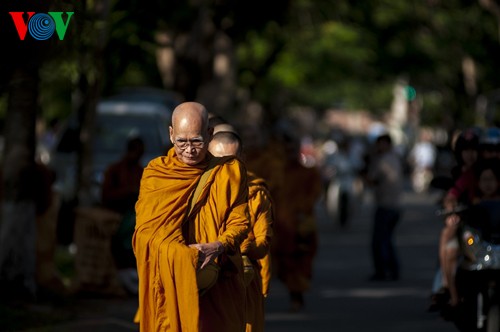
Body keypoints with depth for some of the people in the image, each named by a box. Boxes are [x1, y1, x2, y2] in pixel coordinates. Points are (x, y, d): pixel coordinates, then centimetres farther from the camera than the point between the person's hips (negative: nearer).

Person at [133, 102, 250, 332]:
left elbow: (239, 222, 3)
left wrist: (218, 247, -20)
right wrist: (180, 255, -21)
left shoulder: (230, 171, 5)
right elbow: (145, 229, -2)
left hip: (219, 285, 0)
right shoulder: (155, 173, 5)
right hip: (168, 285, 0)